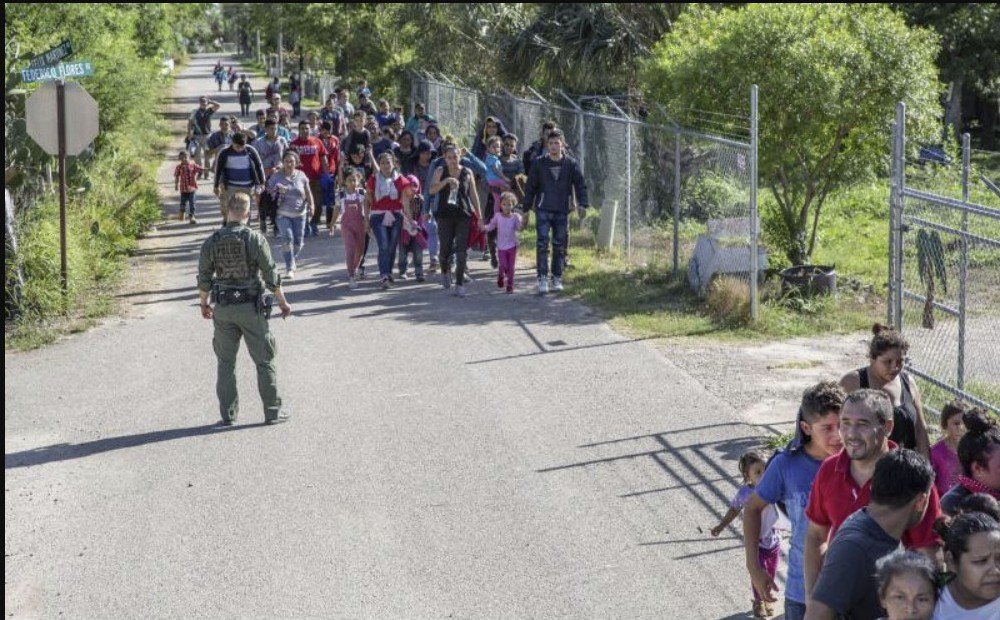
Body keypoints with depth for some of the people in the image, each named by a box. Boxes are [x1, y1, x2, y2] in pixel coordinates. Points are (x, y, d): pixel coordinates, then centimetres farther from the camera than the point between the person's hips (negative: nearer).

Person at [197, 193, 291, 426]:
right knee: (264, 361, 7)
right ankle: (272, 411, 10)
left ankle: (228, 413, 15)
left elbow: (204, 279, 3)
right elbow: (271, 276, -9)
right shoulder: (255, 239, -11)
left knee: (226, 362, 13)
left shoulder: (211, 242, -3)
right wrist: (283, 302, 4)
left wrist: (204, 304, 19)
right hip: (251, 308, -2)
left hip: (223, 309, 2)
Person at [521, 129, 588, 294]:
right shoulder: (539, 164, 1)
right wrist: (527, 208, 5)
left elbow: (580, 184, 0)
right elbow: (530, 187, 6)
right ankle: (542, 278, -9)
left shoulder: (571, 164, 2)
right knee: (542, 244, -10)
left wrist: (582, 204, -13)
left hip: (562, 212, 1)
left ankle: (557, 278, 15)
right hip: (543, 210, -1)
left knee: (560, 246, 6)